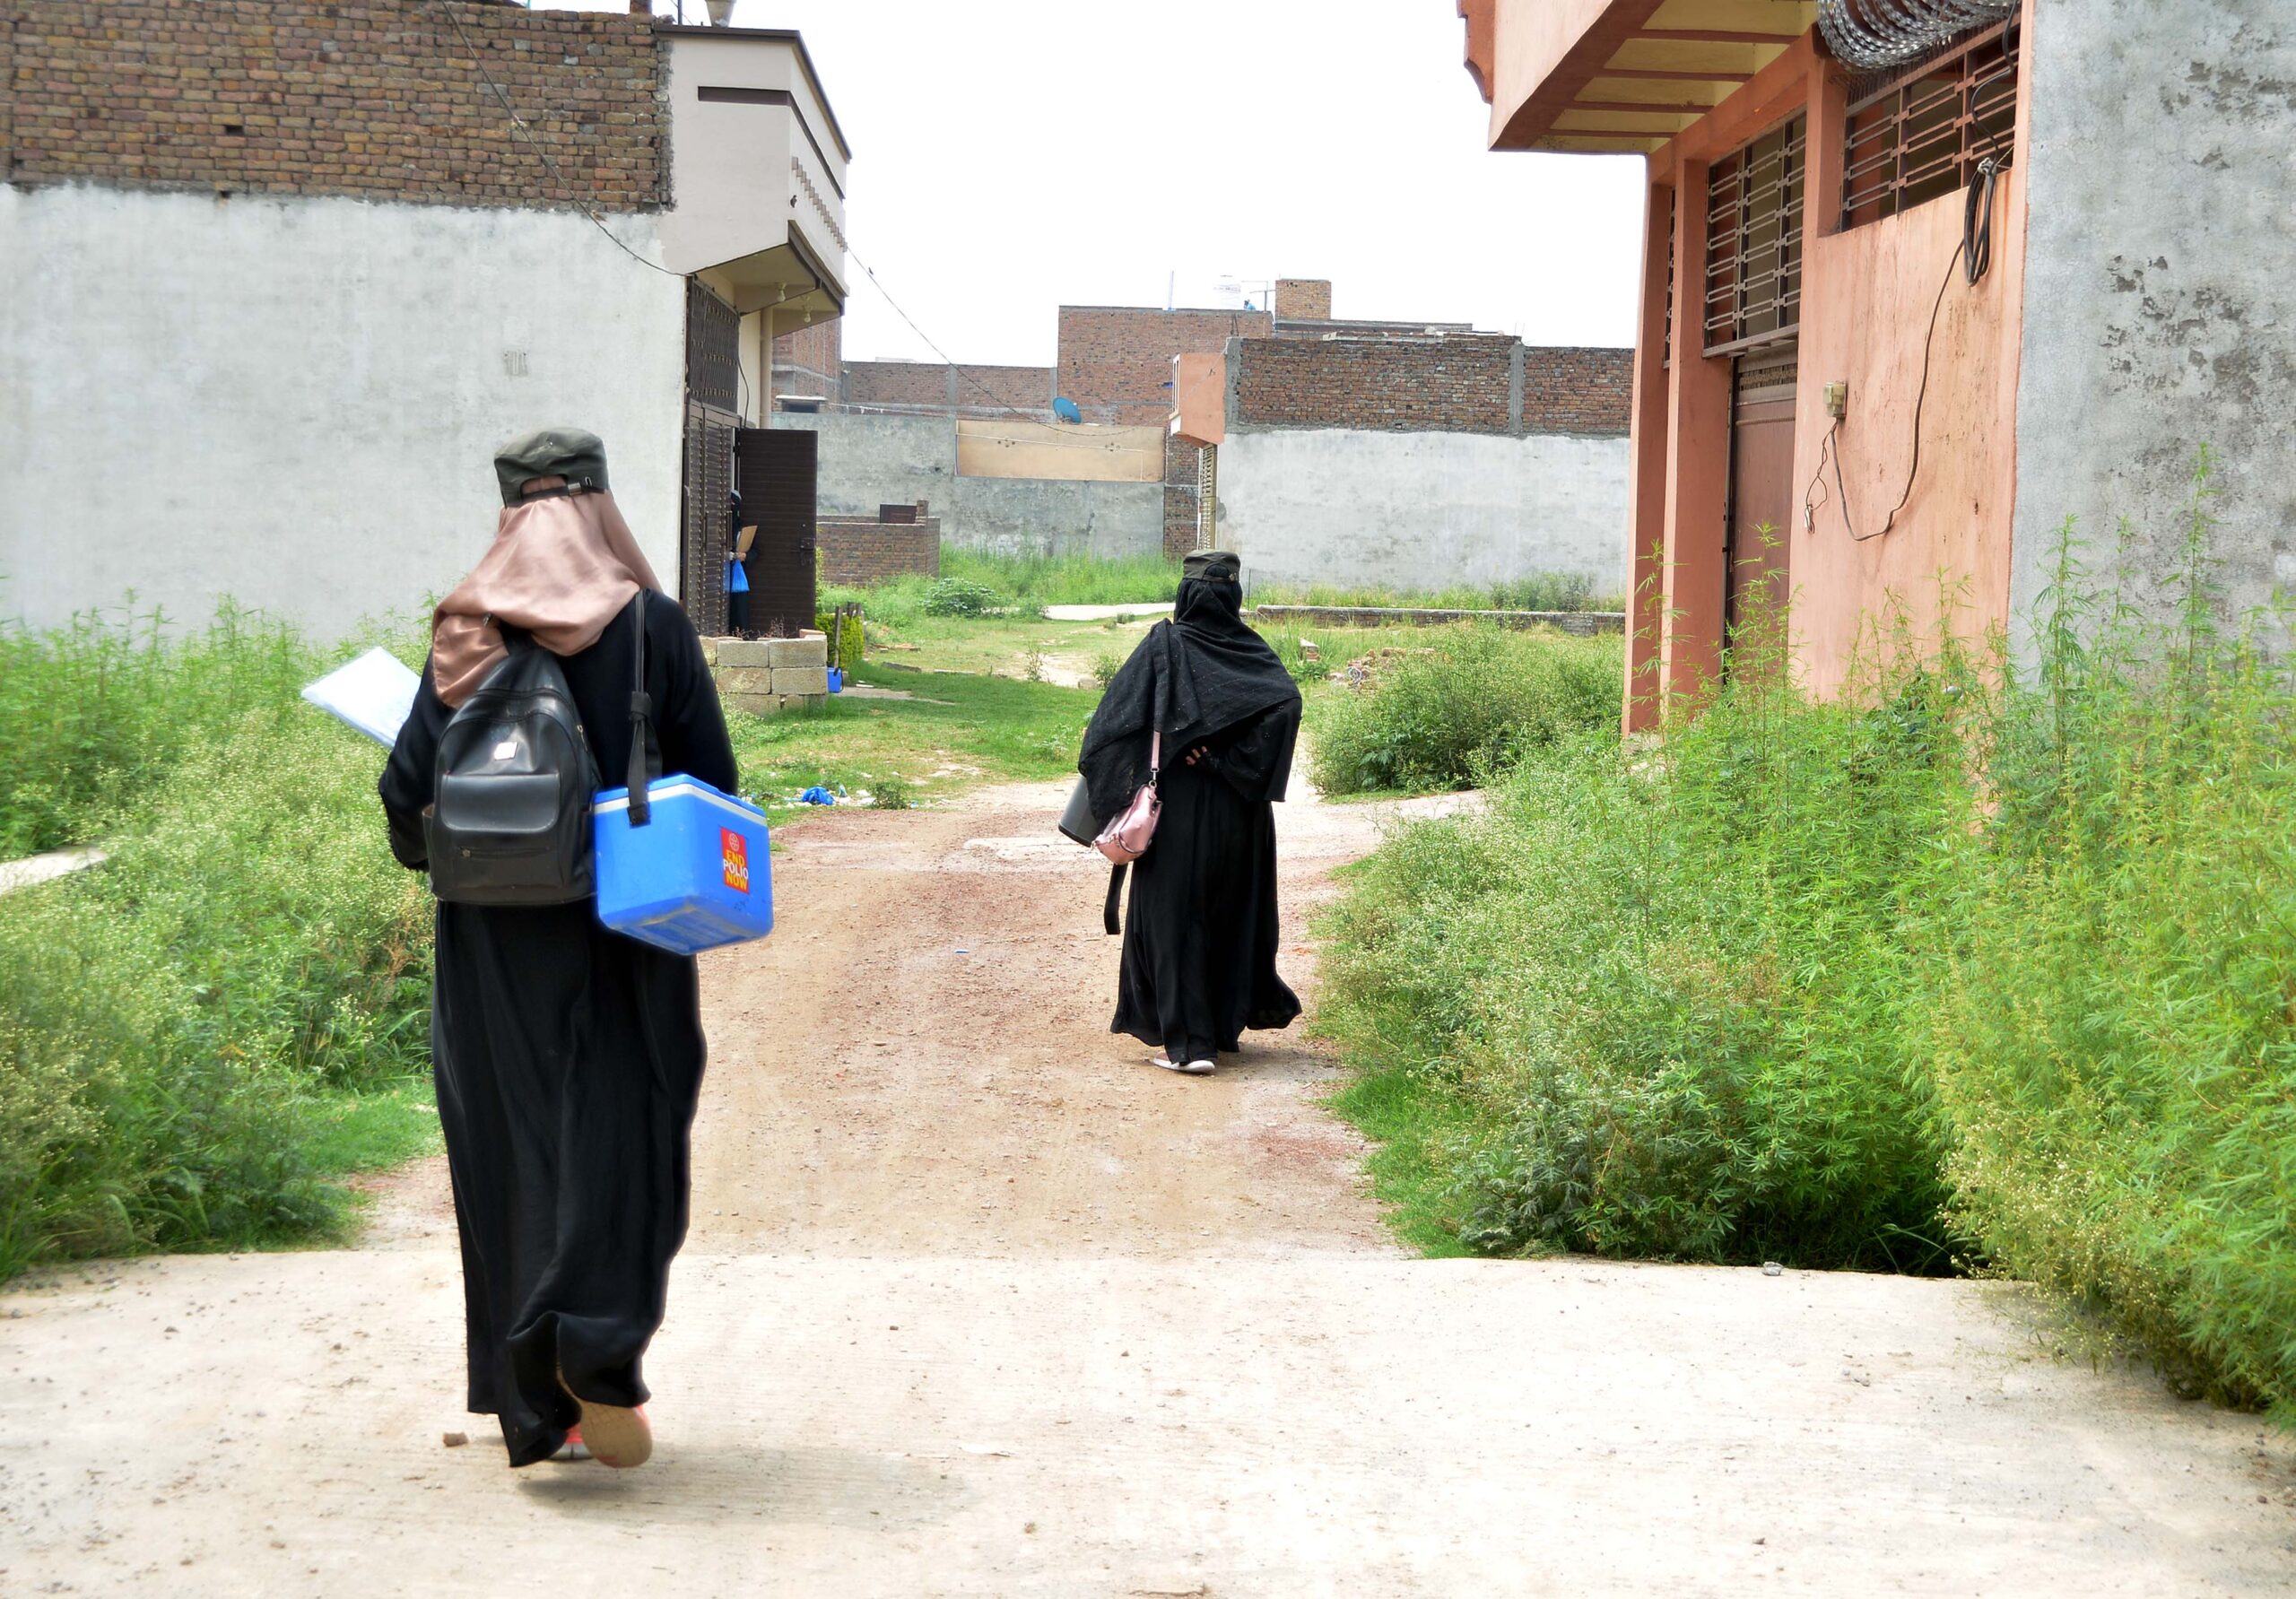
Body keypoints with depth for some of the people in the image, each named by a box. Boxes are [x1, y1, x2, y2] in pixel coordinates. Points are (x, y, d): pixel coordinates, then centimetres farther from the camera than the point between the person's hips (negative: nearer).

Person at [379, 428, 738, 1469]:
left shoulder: (464, 632, -1)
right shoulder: (652, 627, -6)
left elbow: (410, 788, -3)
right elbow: (712, 780, -5)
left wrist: (430, 852, 18)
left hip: (496, 946, 2)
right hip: (623, 940, -2)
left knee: (513, 1148, 9)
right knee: (621, 1139, 7)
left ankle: (538, 1402, 13)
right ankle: (600, 1353, -12)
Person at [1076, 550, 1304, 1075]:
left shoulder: (1165, 643, -5)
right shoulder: (1251, 649, 2)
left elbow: (1120, 711, -12)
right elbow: (1287, 701, -15)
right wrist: (1229, 758, -14)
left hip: (1177, 805, -3)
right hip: (1240, 810, 3)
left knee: (1175, 914, 1)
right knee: (1236, 911, 17)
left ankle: (1188, 1042, -6)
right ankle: (1229, 1025, 26)